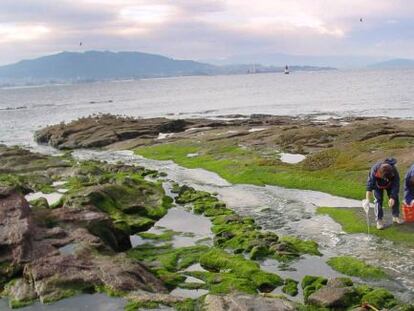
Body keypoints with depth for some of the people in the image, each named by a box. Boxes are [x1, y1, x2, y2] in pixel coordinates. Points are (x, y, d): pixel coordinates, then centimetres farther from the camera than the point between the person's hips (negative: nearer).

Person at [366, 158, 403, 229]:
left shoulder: (394, 171, -39)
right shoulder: (374, 170, -42)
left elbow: (396, 185, -30)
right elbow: (370, 184, -35)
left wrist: (392, 198, -36)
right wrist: (368, 199, -37)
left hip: (390, 184, 2)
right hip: (378, 184, -1)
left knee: (395, 199, -1)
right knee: (378, 200, -11)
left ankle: (396, 216, 17)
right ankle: (379, 220, -4)